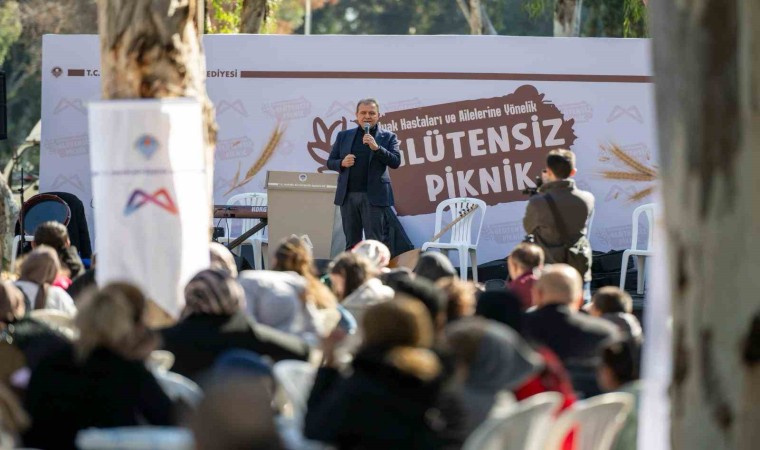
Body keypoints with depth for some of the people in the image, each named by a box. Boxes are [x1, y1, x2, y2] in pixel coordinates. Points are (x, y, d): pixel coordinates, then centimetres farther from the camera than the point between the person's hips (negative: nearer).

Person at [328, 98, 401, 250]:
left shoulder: (388, 137, 6)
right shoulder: (344, 136, 13)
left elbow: (395, 162, -4)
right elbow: (330, 162, 15)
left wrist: (376, 148, -17)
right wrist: (342, 163, -7)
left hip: (374, 196, -3)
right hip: (348, 196, 3)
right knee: (351, 244, 8)